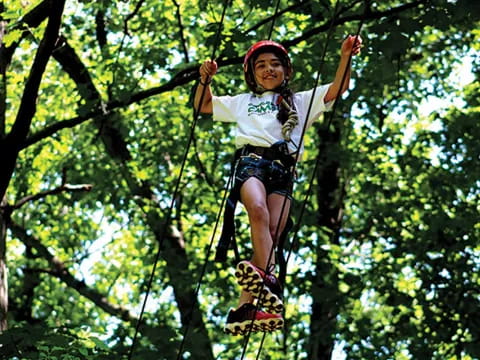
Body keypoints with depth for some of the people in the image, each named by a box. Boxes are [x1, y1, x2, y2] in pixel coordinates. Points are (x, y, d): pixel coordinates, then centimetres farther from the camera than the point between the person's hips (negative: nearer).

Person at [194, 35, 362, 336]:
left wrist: (346, 57, 1)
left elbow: (338, 89, 17)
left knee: (272, 231, -20)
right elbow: (203, 105, 38)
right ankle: (270, 281, -46)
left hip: (284, 167, 0)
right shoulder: (243, 102, 33)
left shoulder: (302, 101, 29)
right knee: (257, 209, -33)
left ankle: (245, 306, -32)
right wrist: (206, 79, 20)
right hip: (251, 160, 0)